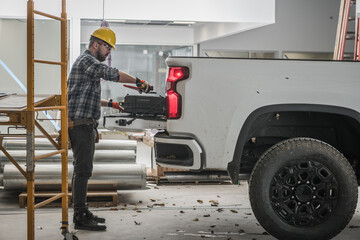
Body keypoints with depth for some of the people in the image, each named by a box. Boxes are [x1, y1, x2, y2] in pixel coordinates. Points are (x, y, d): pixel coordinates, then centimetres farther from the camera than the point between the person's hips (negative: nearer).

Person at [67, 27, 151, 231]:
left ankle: (82, 212, 21)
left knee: (83, 170, 14)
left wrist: (110, 104, 25)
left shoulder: (89, 63, 24)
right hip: (81, 125, -11)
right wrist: (139, 82, -22)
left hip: (86, 126, 11)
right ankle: (81, 218, -9)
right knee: (83, 170, -10)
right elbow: (111, 74, -26)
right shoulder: (86, 61, -10)